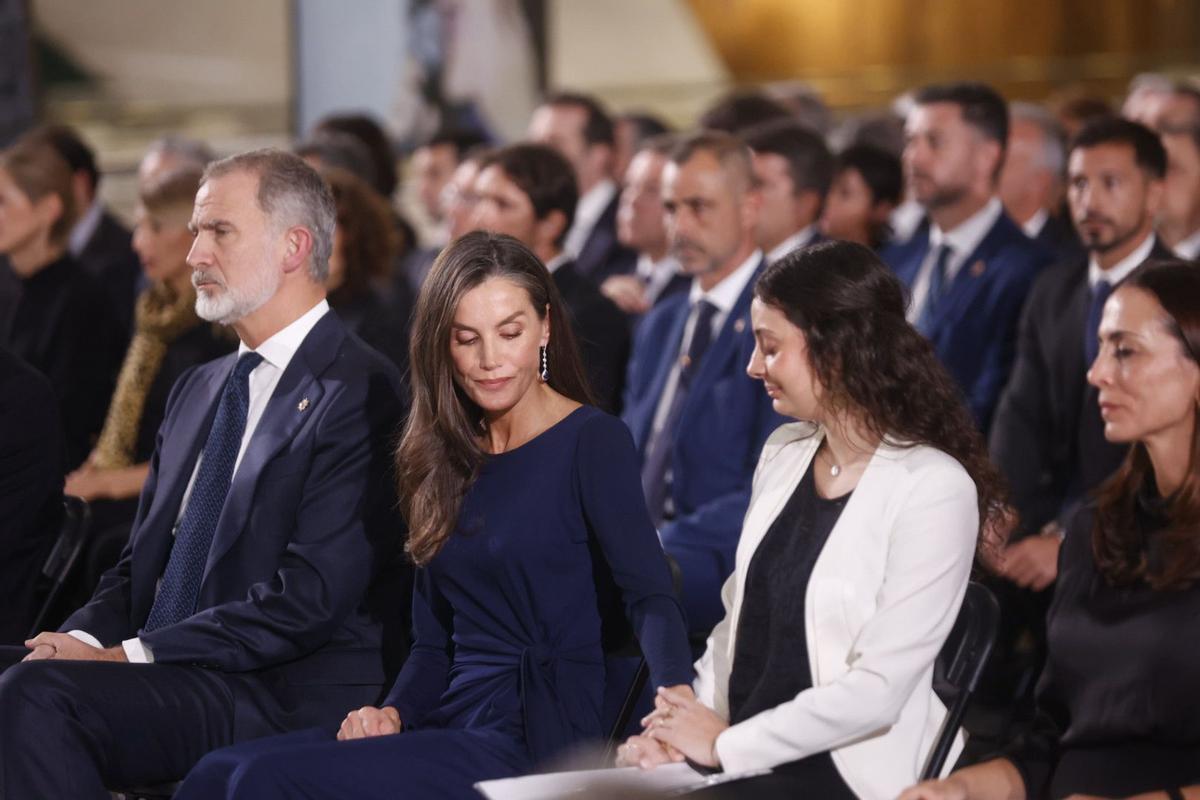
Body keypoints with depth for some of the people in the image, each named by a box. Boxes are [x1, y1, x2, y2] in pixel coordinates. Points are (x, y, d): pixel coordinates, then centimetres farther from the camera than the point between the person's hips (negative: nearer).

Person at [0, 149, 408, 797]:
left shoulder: (363, 395, -6)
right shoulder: (197, 390, 22)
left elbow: (310, 599, -15)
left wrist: (126, 656, -16)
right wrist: (84, 639, -3)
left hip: (282, 697, -7)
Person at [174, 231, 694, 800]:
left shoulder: (592, 443, -3)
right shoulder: (450, 458, 16)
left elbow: (649, 594, -17)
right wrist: (392, 713, -2)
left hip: (533, 744, -6)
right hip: (451, 723, 7)